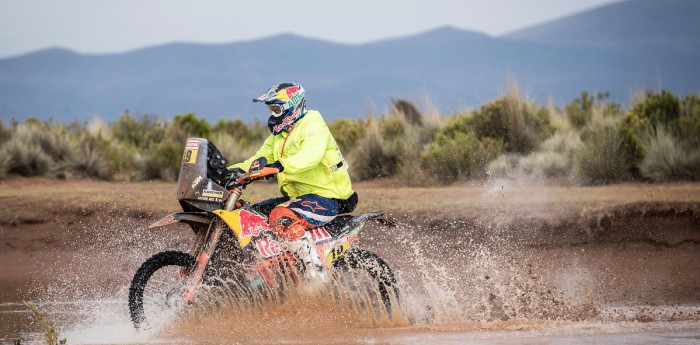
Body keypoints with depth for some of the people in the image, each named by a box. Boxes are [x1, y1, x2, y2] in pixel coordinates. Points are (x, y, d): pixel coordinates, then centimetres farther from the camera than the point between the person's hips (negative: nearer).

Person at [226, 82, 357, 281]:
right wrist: (236, 169, -5)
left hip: (325, 198, -10)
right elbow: (261, 157, 14)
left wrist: (280, 166, -46)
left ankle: (315, 272, -37)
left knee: (281, 217, -34)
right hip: (297, 197, 10)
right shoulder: (278, 135, 19)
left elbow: (309, 156, -31)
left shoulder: (313, 126, -11)